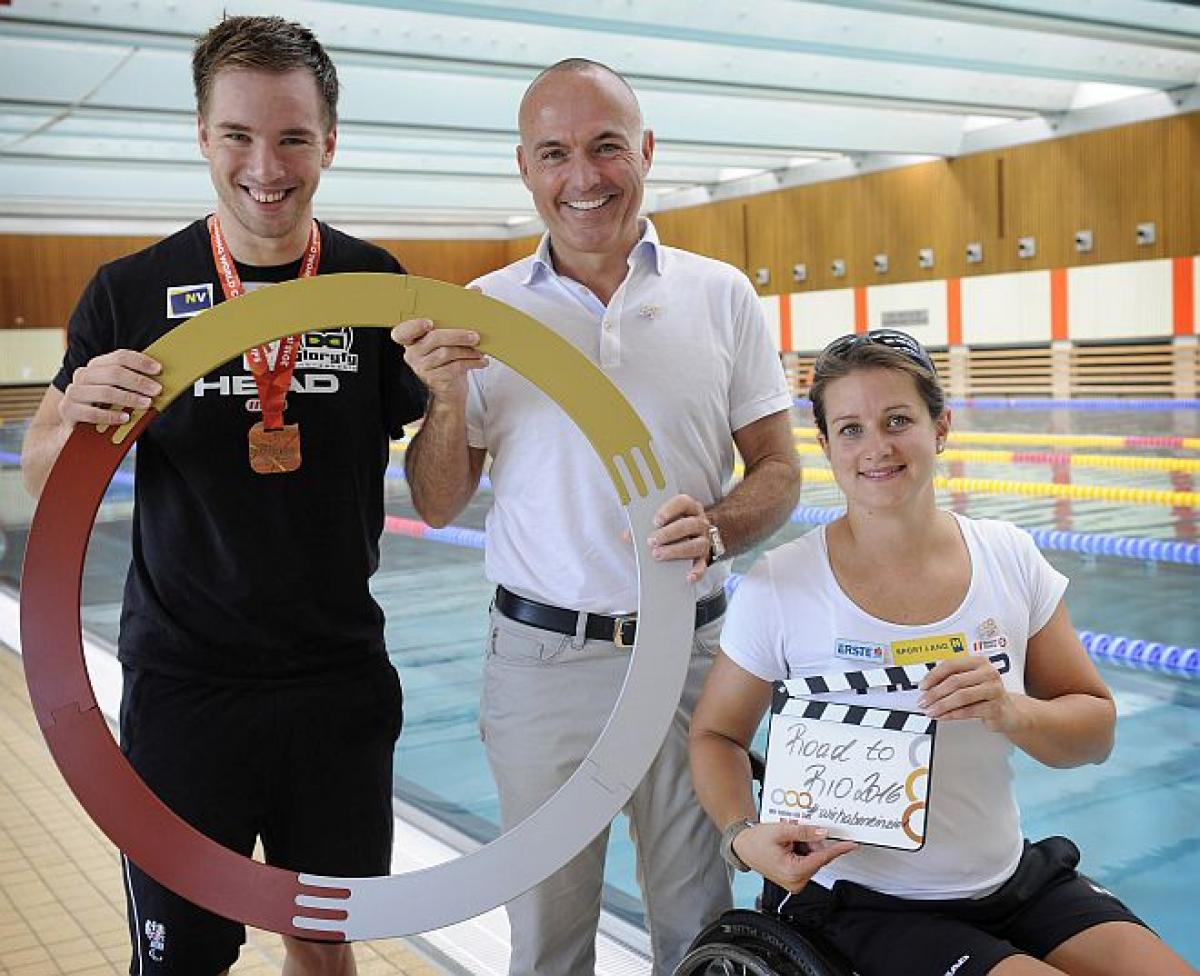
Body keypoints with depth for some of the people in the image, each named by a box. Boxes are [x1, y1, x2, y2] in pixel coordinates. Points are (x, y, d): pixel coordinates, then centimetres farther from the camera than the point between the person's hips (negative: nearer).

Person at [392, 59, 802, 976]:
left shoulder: (721, 296, 0)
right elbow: (437, 506, 3)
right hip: (541, 658, 0)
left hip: (690, 650, 0)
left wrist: (718, 530, -19)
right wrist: (448, 400, -16)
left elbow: (779, 470, 2)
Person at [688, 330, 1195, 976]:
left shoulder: (1011, 558, -3)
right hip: (863, 906, -4)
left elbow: (1096, 731, 3)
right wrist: (745, 836, -20)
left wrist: (1009, 712, -18)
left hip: (1015, 879, 4)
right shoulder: (779, 586, -12)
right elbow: (716, 734, -1)